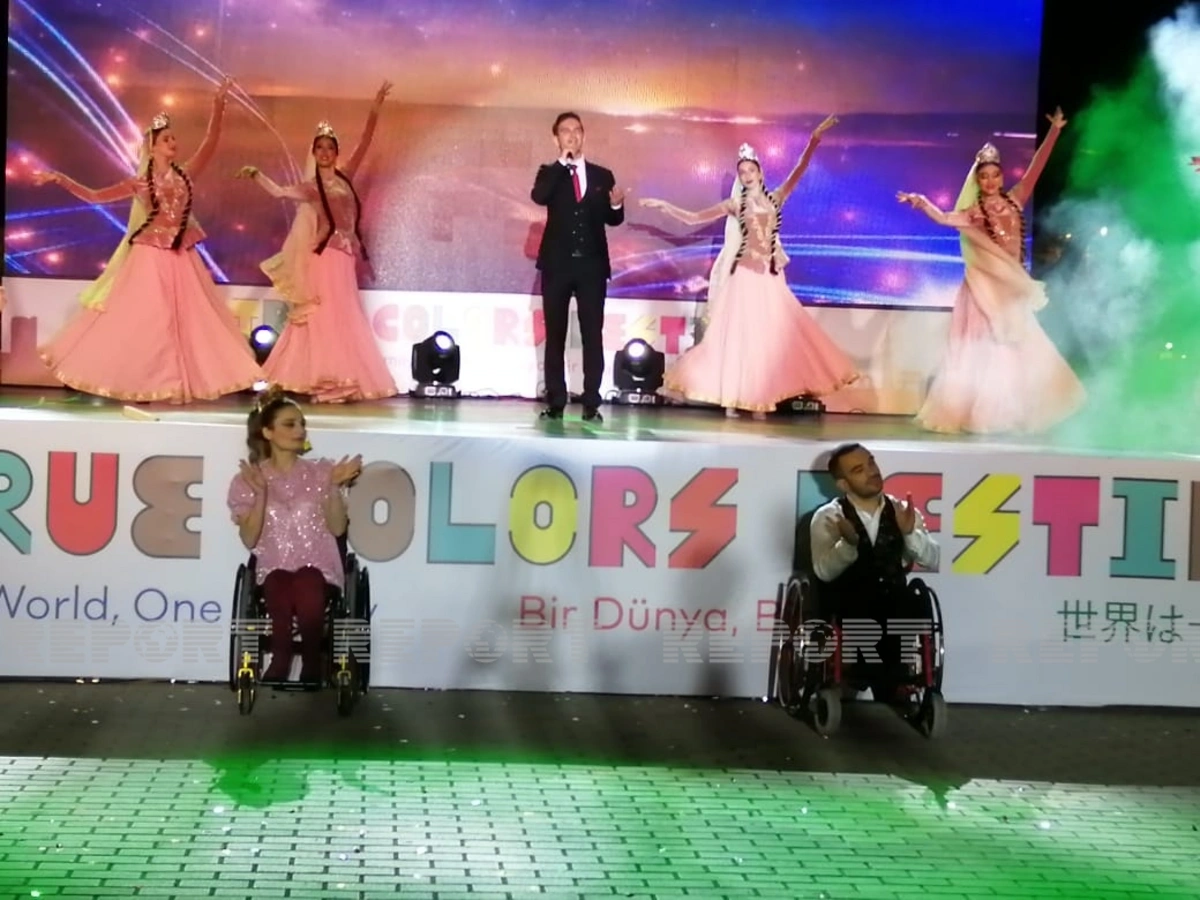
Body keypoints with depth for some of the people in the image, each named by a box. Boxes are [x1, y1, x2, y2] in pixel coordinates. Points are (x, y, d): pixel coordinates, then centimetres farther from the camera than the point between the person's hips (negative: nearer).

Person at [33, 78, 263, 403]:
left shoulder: (186, 174, 5)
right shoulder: (139, 183, 0)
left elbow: (210, 142, -2)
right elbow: (93, 197, 2)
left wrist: (219, 105, -11)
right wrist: (60, 180, -8)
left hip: (182, 260, 3)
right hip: (150, 259, -3)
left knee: (187, 320, 5)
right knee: (142, 322, 0)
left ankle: (180, 382, 14)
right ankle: (138, 386, 8)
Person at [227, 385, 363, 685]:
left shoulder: (319, 472, 6)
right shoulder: (249, 479, 4)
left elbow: (337, 528, 1)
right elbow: (249, 539, -4)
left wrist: (334, 487, -11)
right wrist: (261, 494, -15)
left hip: (316, 563, 0)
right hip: (274, 565, 0)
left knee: (307, 594, -36)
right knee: (280, 595, -38)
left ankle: (311, 663, -18)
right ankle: (281, 658, -19)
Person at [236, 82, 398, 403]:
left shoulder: (344, 178, 11)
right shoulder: (310, 188, -1)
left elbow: (363, 145, 9)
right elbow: (278, 191, -12)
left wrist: (375, 111, 4)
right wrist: (255, 175, -26)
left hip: (344, 260, 5)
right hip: (322, 259, -5)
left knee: (344, 321, 7)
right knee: (323, 319, -6)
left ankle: (342, 380, 11)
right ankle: (323, 381, -6)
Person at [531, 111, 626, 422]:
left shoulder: (602, 175, 11)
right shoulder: (550, 173, 5)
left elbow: (612, 220, 11)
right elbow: (538, 197, -17)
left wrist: (617, 205, -11)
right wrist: (562, 162, -15)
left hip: (592, 265, 1)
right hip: (558, 264, -1)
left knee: (593, 336, -2)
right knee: (555, 336, 2)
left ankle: (591, 405, 1)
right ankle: (555, 403, 6)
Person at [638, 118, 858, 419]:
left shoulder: (775, 199, 8)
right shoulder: (734, 205, 3)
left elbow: (800, 170, 2)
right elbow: (693, 218, 4)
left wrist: (814, 140, -8)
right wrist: (664, 206, -3)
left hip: (771, 278, 3)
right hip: (744, 277, -3)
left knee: (771, 336, 1)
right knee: (739, 335, -2)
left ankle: (759, 399, 6)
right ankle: (732, 399, 0)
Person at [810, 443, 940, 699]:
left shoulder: (902, 511, 10)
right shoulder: (828, 517, 1)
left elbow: (932, 561, 2)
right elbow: (824, 572, -13)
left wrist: (910, 532, -16)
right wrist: (849, 543, -31)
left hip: (894, 599, 3)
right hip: (849, 604, -3)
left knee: (918, 615, -29)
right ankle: (891, 695, -12)